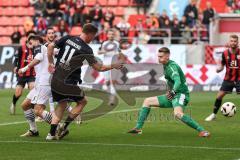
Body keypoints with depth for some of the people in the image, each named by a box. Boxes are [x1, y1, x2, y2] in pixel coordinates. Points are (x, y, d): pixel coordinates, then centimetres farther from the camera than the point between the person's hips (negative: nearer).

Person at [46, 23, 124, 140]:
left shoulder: (67, 38, 3)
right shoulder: (86, 49, -10)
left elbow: (50, 46, 2)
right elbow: (98, 68, -5)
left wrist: (50, 63, 12)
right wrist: (113, 66, 10)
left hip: (55, 79, 6)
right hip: (67, 83, -6)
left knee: (62, 104, 21)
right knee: (82, 102, 16)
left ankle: (52, 133, 12)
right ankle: (64, 127, 7)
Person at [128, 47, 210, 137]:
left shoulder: (171, 66, -18)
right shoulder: (166, 66, 11)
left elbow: (178, 81, -34)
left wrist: (173, 92, -48)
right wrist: (171, 90, 15)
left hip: (180, 95, -10)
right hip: (173, 95, 10)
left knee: (177, 114, -38)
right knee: (147, 101, 11)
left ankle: (201, 131, -35)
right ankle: (138, 128, 11)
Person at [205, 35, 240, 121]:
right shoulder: (225, 53, -3)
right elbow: (222, 65, 6)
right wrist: (219, 69, -15)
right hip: (228, 79, 2)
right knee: (219, 96, 0)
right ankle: (214, 114, 15)